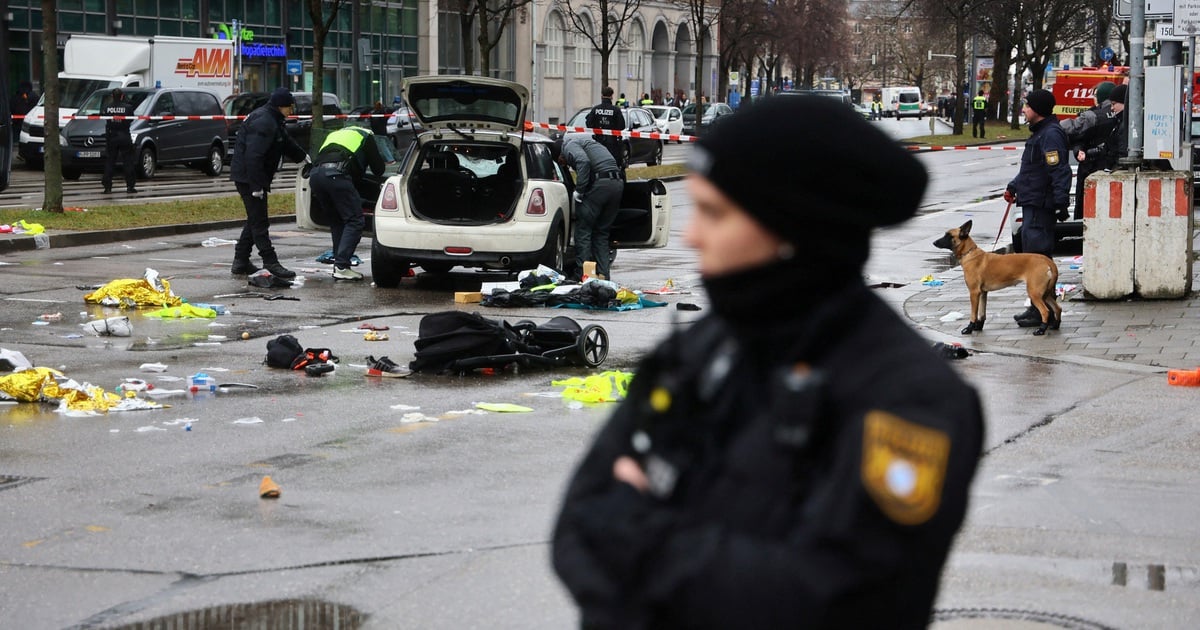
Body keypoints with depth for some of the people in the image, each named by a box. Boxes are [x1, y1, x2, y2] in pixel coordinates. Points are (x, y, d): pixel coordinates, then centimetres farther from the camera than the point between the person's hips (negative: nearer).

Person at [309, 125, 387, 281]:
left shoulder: (334, 135, 40)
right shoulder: (366, 137, 24)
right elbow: (378, 169, 21)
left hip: (315, 173, 6)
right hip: (337, 174, -6)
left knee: (336, 222, 19)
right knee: (354, 221, -1)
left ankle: (339, 264, 13)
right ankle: (341, 267, -12)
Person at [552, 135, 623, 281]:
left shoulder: (569, 145, 3)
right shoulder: (587, 143, 32)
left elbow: (583, 161, -17)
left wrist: (579, 191, -12)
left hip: (599, 184, -8)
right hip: (618, 183, 8)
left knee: (583, 230, 2)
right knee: (602, 232, 15)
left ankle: (584, 273, -1)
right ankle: (603, 275, 10)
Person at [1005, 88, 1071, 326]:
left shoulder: (1050, 135, -16)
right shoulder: (1039, 132, 18)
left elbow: (1060, 171, -22)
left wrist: (1061, 203, -26)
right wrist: (1013, 186, 25)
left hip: (1040, 205, -11)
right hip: (1031, 203, 11)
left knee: (1039, 256, -9)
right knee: (1033, 255, 14)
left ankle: (1042, 311, -7)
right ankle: (1037, 308, 20)